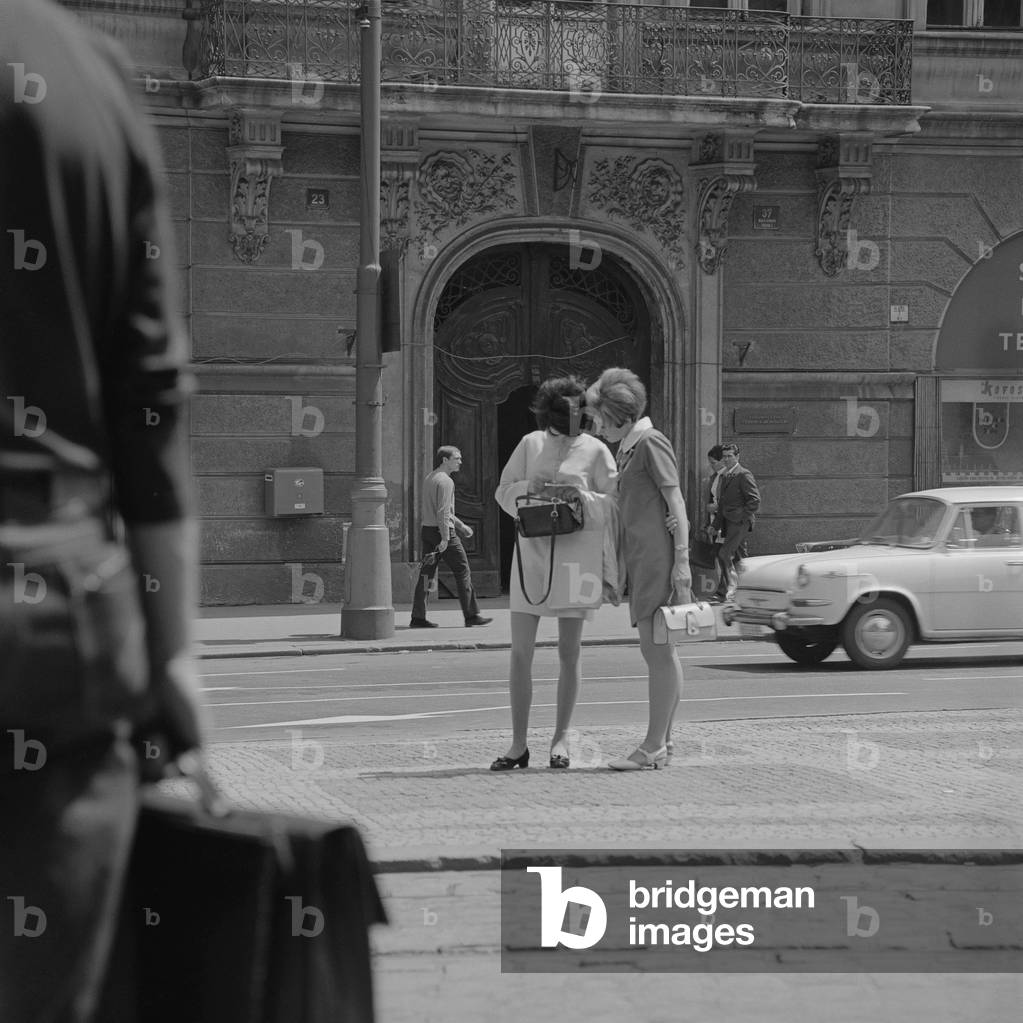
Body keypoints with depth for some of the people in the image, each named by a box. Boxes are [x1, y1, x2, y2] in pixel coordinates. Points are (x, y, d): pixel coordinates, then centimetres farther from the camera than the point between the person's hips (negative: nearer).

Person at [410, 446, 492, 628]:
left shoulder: (429, 479, 18)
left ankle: (418, 618, 2)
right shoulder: (445, 481, -13)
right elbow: (443, 512, -20)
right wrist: (445, 538, -22)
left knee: (426, 574, 6)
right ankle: (471, 615, 3)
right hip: (442, 531, -9)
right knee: (463, 572, 0)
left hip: (427, 529, 9)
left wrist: (461, 525, 31)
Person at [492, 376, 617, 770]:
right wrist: (527, 486, -11)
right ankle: (518, 744, 4)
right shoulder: (531, 443, 6)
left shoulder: (595, 450, 2)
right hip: (531, 551, 1)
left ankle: (560, 739, 14)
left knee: (569, 653, 2)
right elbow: (503, 493, 10)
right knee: (520, 652, -2)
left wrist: (584, 496, -17)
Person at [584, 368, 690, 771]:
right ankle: (663, 740, 13)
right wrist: (615, 570, 23)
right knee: (658, 650, 10)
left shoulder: (652, 443, -8)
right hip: (640, 556, 10)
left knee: (657, 648, -9)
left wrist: (681, 560, -18)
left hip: (657, 554, -10)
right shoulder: (627, 448, 20)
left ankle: (653, 746, -10)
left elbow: (676, 503, -13)